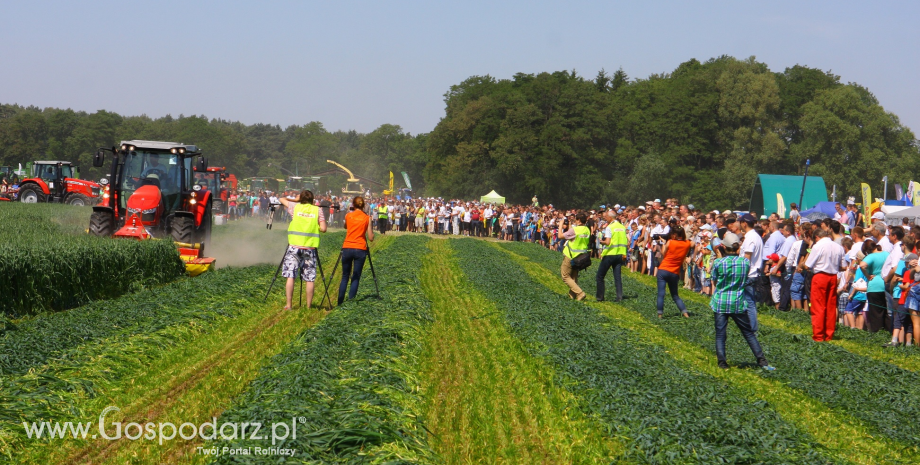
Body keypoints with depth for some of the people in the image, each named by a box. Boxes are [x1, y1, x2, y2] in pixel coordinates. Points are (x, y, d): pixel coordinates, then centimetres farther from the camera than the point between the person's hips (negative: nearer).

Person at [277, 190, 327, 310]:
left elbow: (281, 199, 21)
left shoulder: (295, 206, 5)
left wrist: (296, 200, 33)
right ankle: (309, 306, 5)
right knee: (310, 279, 4)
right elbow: (323, 229, -2)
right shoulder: (318, 210, 3)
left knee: (290, 276, 0)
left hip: (294, 246, 0)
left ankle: (289, 305, -5)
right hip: (310, 247, 1)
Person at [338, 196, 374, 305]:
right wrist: (371, 227, 12)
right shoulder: (367, 218, -1)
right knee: (356, 278, 4)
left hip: (347, 248, 1)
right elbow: (371, 238, -2)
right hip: (360, 249, -1)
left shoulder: (348, 216, 3)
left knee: (345, 277, 11)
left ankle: (340, 303, 5)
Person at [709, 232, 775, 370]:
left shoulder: (718, 263, -8)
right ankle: (761, 360, 9)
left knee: (720, 334, 5)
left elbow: (714, 282, 4)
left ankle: (722, 363, 2)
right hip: (738, 302, 2)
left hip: (720, 302, -2)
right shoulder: (745, 262, -3)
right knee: (749, 333, 10)